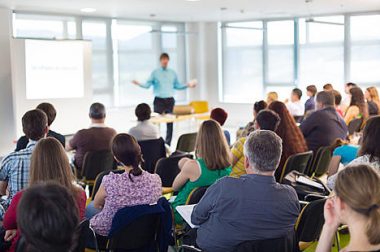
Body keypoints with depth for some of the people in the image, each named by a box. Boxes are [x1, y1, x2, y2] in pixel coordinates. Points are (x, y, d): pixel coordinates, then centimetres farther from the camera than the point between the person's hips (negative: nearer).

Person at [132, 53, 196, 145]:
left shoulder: (172, 73, 13)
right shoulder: (155, 73, 5)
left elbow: (177, 85, 17)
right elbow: (147, 85, 1)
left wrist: (188, 85, 7)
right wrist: (139, 84, -16)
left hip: (170, 100, 3)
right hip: (159, 100, -3)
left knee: (170, 122, 2)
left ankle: (168, 143, 9)